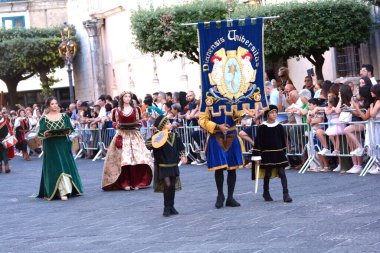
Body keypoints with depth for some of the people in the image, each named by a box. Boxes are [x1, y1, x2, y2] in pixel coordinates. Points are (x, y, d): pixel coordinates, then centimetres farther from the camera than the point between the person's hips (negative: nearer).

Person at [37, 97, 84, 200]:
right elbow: (40, 133, -1)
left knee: (66, 166, 0)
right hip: (51, 146, -2)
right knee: (55, 168, -5)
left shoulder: (64, 116, 9)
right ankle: (63, 192, -6)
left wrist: (67, 131, -15)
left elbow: (70, 129, 6)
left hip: (63, 145, 2)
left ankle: (66, 190, 7)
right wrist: (45, 134, -21)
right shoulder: (44, 118, 3)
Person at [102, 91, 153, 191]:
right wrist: (118, 125, -11)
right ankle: (125, 183, -2)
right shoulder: (117, 110, 5)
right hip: (122, 135, -1)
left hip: (134, 135, 1)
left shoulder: (135, 109, 9)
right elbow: (115, 123, 9)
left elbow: (138, 122, 13)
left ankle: (136, 182, 0)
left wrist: (137, 125, -8)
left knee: (137, 158, -8)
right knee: (123, 159, -9)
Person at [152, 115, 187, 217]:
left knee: (173, 186, 10)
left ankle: (171, 206, 22)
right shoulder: (159, 138, -12)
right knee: (167, 185, -9)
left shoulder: (175, 135, 5)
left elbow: (181, 147, 15)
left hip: (174, 165, 6)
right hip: (163, 166, -6)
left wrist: (183, 156, 3)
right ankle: (167, 208, 1)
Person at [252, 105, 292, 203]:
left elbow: (283, 141, 12)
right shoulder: (262, 128, -7)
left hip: (278, 154, 2)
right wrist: (257, 156, -11)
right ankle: (266, 193, 25)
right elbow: (258, 142, -7)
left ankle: (286, 194, -9)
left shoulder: (279, 127, 3)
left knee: (282, 173, -6)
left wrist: (283, 153, 14)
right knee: (267, 174, 9)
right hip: (267, 154, -2)